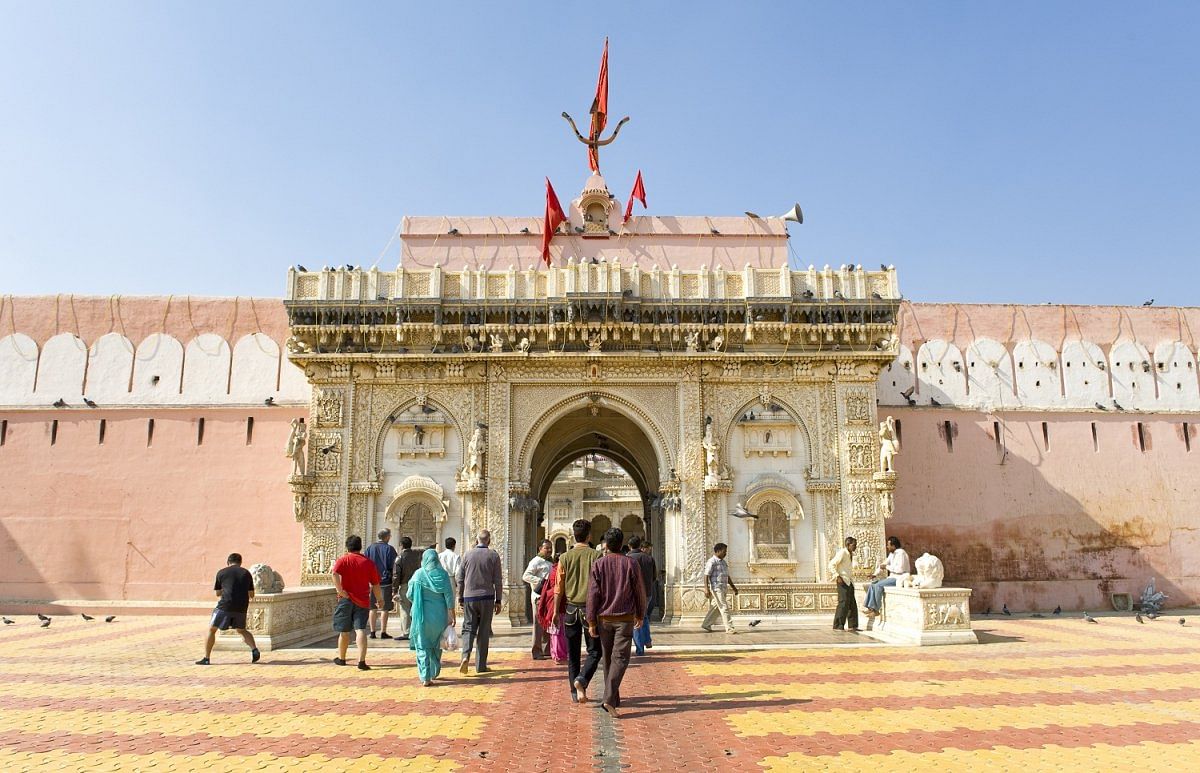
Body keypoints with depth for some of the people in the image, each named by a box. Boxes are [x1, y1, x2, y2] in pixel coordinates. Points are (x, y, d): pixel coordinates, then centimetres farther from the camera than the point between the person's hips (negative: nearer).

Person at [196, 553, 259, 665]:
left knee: (211, 629, 15)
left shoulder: (221, 573, 6)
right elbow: (251, 595, 15)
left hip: (225, 605, -3)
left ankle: (206, 658, 13)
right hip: (241, 608, 3)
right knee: (241, 630, 21)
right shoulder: (246, 573, 12)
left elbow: (218, 593, 16)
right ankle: (254, 650, 0)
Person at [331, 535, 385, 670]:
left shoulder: (343, 560, 0)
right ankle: (361, 661, -17)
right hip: (363, 601, 0)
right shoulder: (368, 562, 4)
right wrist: (380, 599, 20)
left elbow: (335, 574, -21)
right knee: (360, 629, -5)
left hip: (346, 599, 0)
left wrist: (340, 591, -15)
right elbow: (375, 585, 8)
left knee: (344, 631, 13)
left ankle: (341, 658, 31)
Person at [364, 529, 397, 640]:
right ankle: (383, 632, 3)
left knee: (373, 608, 11)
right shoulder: (389, 549, -5)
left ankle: (372, 632, 13)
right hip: (385, 581, -3)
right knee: (385, 608, 3)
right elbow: (394, 567, -6)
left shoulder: (370, 547, 6)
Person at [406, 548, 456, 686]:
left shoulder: (418, 574, -6)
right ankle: (434, 673, 29)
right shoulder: (442, 574, -5)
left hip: (421, 615, -1)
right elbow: (449, 597, -7)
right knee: (436, 645, 19)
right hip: (439, 615, 1)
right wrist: (452, 616, 0)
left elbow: (410, 595, -3)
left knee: (422, 646, 6)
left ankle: (425, 677, -2)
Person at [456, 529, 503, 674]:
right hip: (486, 598, -1)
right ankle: (481, 665, 9)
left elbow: (460, 579, 6)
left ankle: (466, 655, -16)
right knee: (484, 632, 6)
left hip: (469, 597, 1)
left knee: (468, 628, 8)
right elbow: (498, 581, -1)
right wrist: (498, 601, 6)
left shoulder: (468, 554, 3)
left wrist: (460, 598, 15)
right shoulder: (494, 555, -2)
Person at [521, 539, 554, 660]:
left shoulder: (549, 562, 20)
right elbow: (526, 576, -19)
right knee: (538, 624, -5)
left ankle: (547, 650, 21)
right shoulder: (536, 561, -9)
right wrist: (541, 581, -24)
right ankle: (537, 652, 1)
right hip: (539, 597, -9)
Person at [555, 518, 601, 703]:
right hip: (590, 608, -2)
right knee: (594, 651, 7)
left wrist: (556, 612, 8)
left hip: (571, 609, 2)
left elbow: (559, 589, 0)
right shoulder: (595, 556, -6)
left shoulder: (565, 557, 0)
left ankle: (576, 692, 16)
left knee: (572, 654, 13)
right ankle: (582, 679, -15)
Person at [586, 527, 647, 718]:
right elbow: (639, 592, 1)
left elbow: (593, 594, -7)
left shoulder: (598, 564, -4)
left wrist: (591, 622, -2)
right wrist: (640, 615, 15)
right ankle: (609, 699, -19)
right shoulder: (631, 564, -5)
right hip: (625, 618, -2)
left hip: (604, 618, 2)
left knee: (608, 658, 15)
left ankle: (614, 698, 25)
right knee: (620, 658, -4)